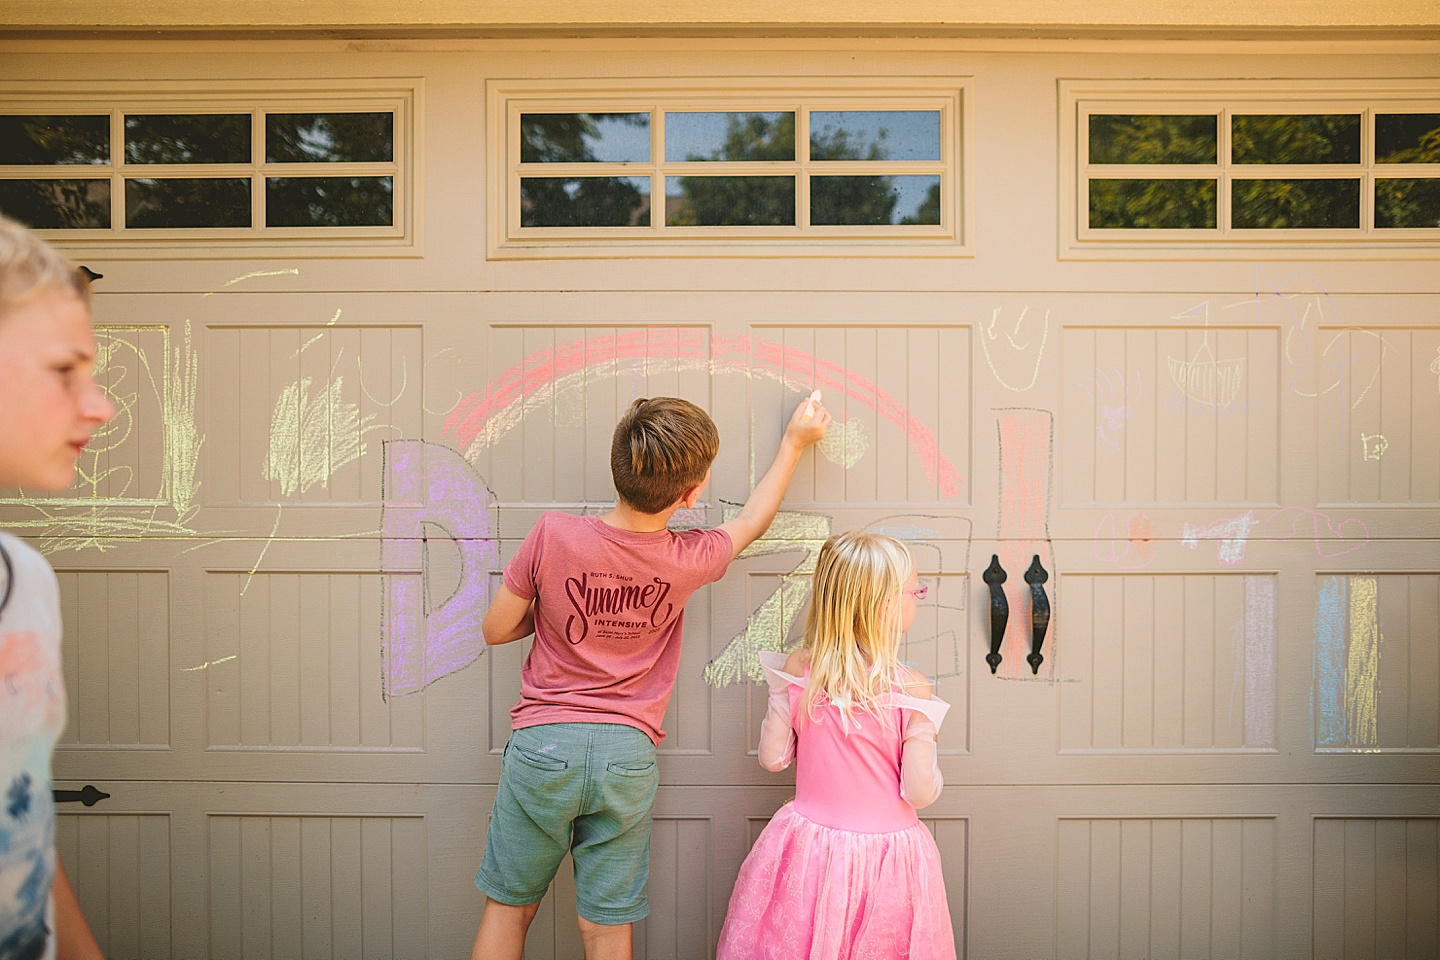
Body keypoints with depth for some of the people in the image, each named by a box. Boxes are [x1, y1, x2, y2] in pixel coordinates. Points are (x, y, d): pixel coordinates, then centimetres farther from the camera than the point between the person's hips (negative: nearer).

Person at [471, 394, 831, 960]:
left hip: (542, 744, 0)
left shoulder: (554, 535, -15)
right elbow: (752, 521, 12)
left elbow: (496, 630, -4)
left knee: (508, 907, 18)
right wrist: (794, 442, 23)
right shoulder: (689, 561, -10)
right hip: (627, 755, 1)